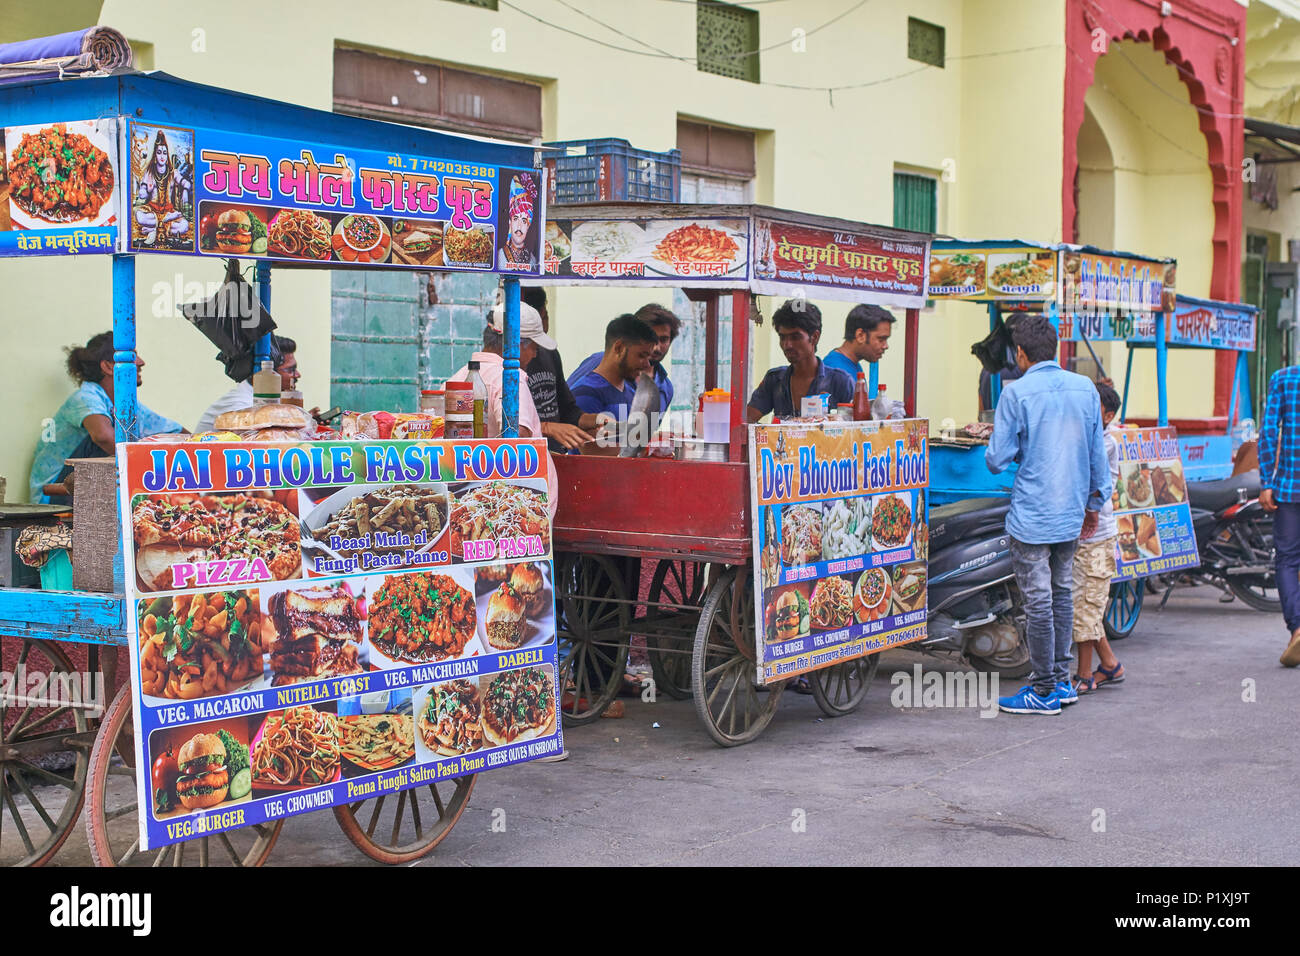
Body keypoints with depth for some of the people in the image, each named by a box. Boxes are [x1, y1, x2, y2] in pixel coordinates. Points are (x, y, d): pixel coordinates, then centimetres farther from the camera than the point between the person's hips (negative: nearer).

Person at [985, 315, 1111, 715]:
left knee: (1039, 602, -1)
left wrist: (994, 444, 12)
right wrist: (1095, 502, 21)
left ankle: (1044, 691, 5)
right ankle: (1062, 681, 22)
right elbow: (1098, 455, 11)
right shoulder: (1085, 389, 6)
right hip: (1072, 514, 6)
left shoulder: (1016, 393, -12)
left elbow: (996, 459, -10)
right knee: (1062, 593, 16)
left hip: (1032, 516, -6)